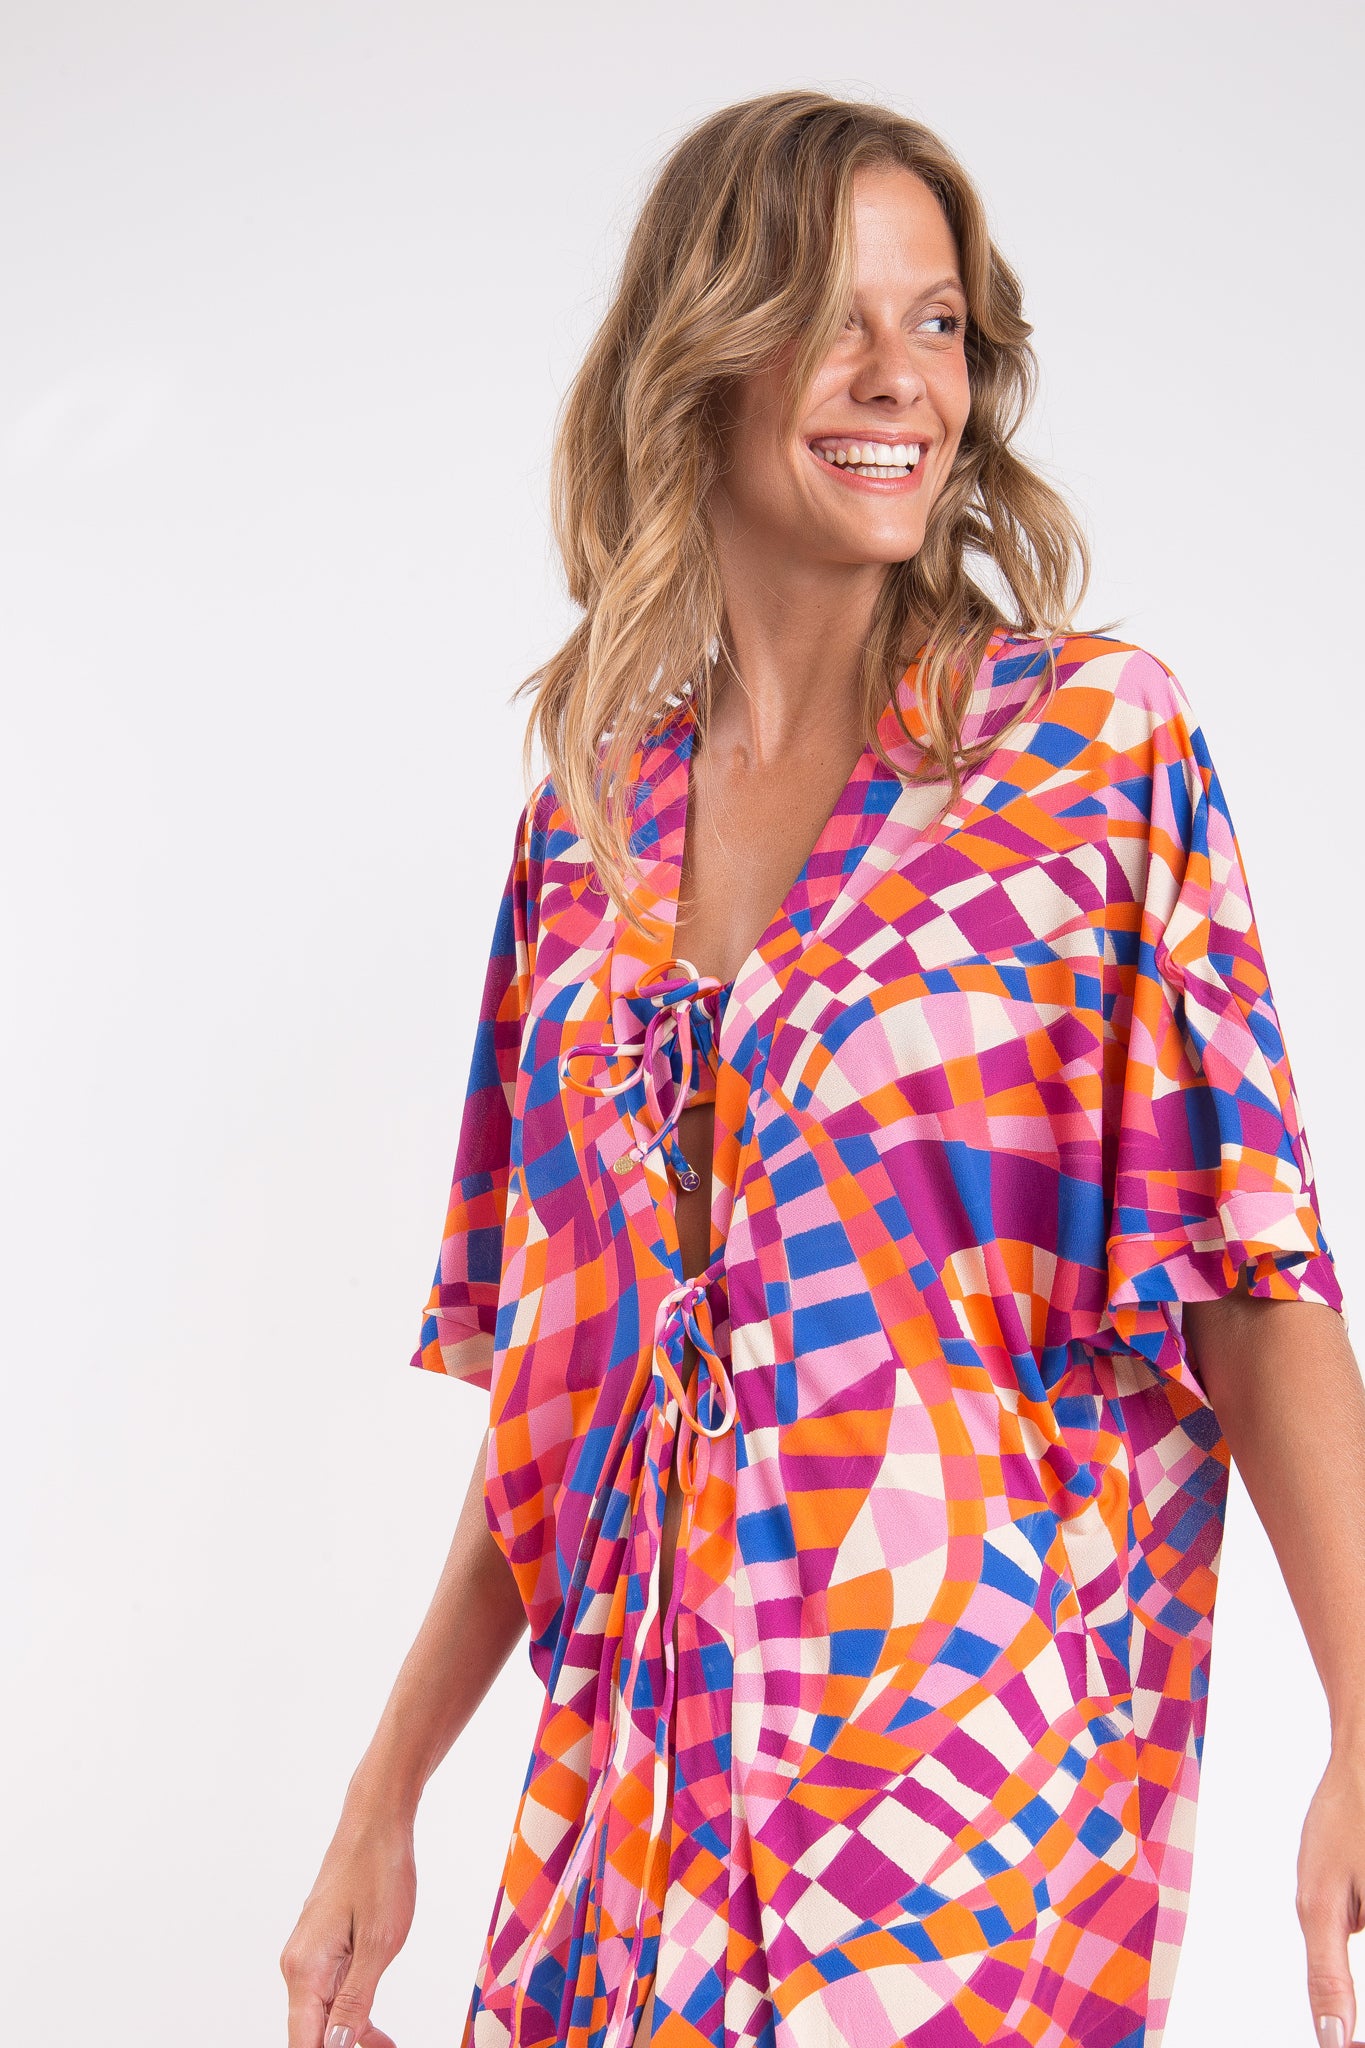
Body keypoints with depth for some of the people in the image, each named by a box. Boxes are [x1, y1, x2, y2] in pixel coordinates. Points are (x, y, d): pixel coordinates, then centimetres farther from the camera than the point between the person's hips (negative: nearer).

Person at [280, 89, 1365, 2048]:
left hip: (981, 1745, -4)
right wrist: (383, 1803, 10)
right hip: (636, 1784, 4)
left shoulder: (1095, 740, -4)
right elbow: (558, 1358, 10)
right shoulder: (591, 805, 7)